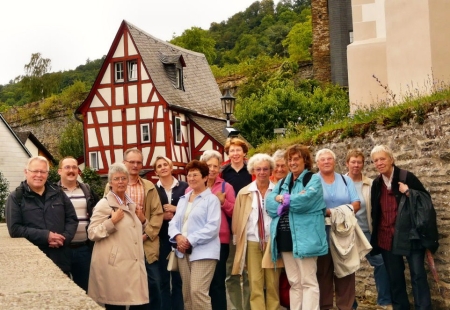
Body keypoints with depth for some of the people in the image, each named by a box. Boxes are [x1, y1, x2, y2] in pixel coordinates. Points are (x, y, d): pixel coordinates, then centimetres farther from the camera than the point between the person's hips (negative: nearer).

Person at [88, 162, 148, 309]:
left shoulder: (131, 203, 16)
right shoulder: (104, 205, -5)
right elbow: (91, 233, -10)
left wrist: (142, 220, 9)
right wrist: (112, 221, -19)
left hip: (134, 264, 6)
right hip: (114, 266, -6)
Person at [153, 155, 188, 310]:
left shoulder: (184, 186, 4)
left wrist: (176, 210, -11)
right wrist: (162, 216, -11)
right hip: (161, 238, 0)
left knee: (179, 276, 6)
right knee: (163, 277, 5)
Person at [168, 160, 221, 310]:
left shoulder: (211, 199, -5)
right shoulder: (183, 199, 17)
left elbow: (213, 227, -14)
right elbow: (174, 222, 13)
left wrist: (190, 240, -17)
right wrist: (178, 237, -9)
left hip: (203, 251, -7)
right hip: (183, 251, 7)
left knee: (198, 291, -15)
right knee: (187, 293, 10)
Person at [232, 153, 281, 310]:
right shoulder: (244, 193, 6)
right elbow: (237, 219, 8)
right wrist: (238, 240, 3)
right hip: (252, 242, 1)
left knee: (272, 283, 4)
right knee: (255, 283, 2)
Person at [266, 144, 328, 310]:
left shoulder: (314, 179, 0)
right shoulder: (282, 183, 18)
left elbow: (305, 200, -18)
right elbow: (270, 203, 2)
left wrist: (283, 199, -3)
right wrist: (293, 199, -11)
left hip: (304, 238, -6)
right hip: (285, 237, 6)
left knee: (308, 281, -4)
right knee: (294, 282, 12)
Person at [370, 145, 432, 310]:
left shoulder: (407, 177, -6)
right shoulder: (376, 184, 8)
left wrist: (408, 192, -19)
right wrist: (374, 238, 12)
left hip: (410, 235, -5)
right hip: (387, 238, 5)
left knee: (418, 275, -5)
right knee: (394, 278, 11)